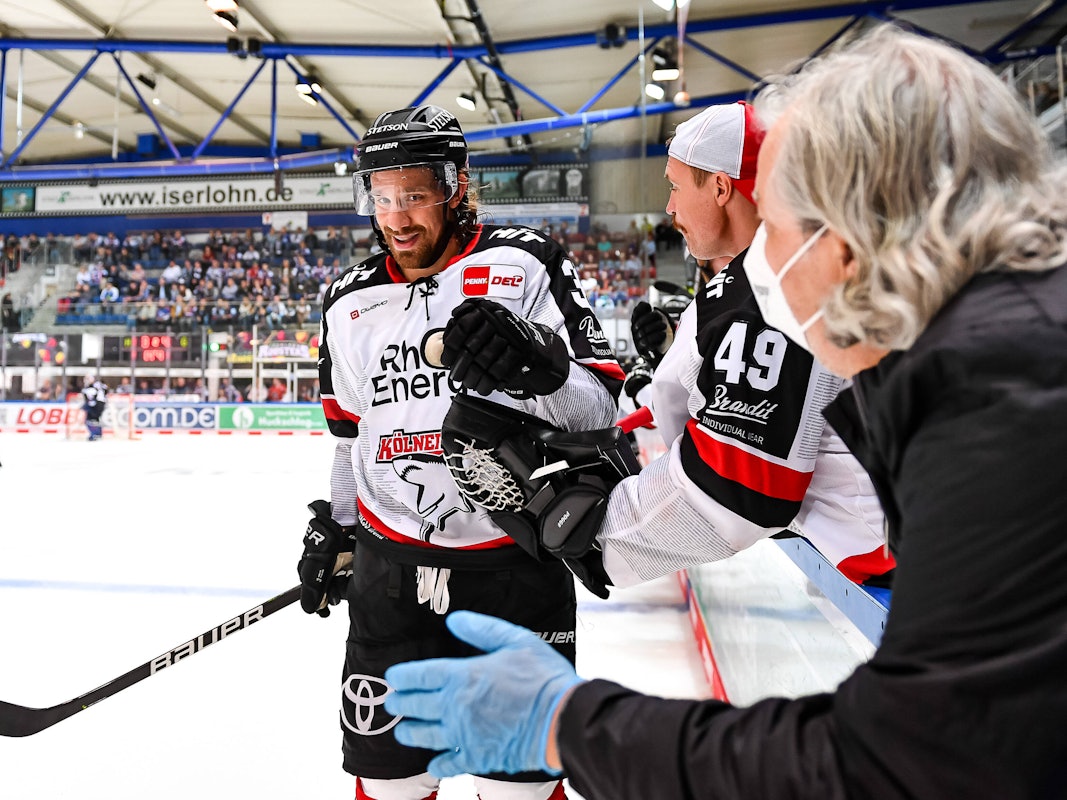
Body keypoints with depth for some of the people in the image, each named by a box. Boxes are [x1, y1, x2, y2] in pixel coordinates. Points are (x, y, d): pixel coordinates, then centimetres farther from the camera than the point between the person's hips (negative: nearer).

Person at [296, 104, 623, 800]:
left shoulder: (525, 266, -10)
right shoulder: (352, 302, 5)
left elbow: (599, 409, -14)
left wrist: (537, 369, -33)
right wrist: (333, 527, 21)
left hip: (515, 565, -3)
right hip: (390, 564, 4)